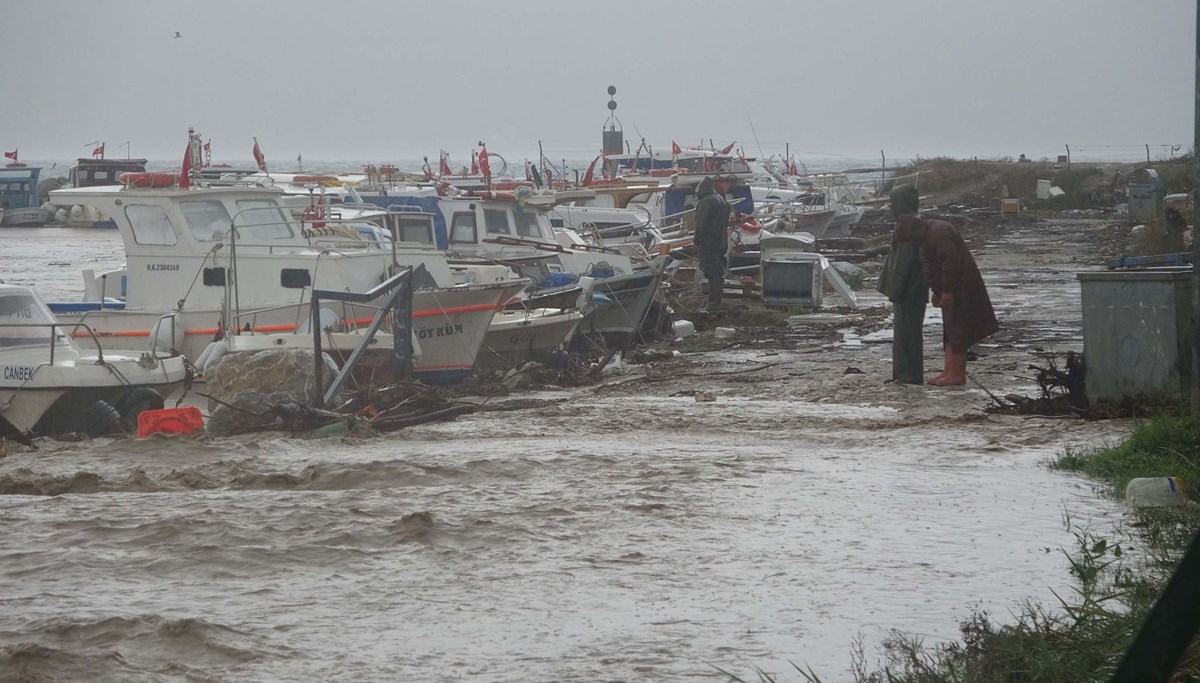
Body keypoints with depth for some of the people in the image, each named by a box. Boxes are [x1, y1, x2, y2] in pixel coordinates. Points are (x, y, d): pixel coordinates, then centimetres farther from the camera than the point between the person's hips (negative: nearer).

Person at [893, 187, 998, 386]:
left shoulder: (939, 232, -21)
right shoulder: (928, 234, 12)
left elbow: (951, 261, -26)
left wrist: (947, 291, -23)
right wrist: (937, 292, 19)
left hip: (960, 285, -11)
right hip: (950, 288, 11)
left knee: (956, 328, -7)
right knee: (950, 328, 12)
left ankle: (957, 374, -4)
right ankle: (950, 370, 16)